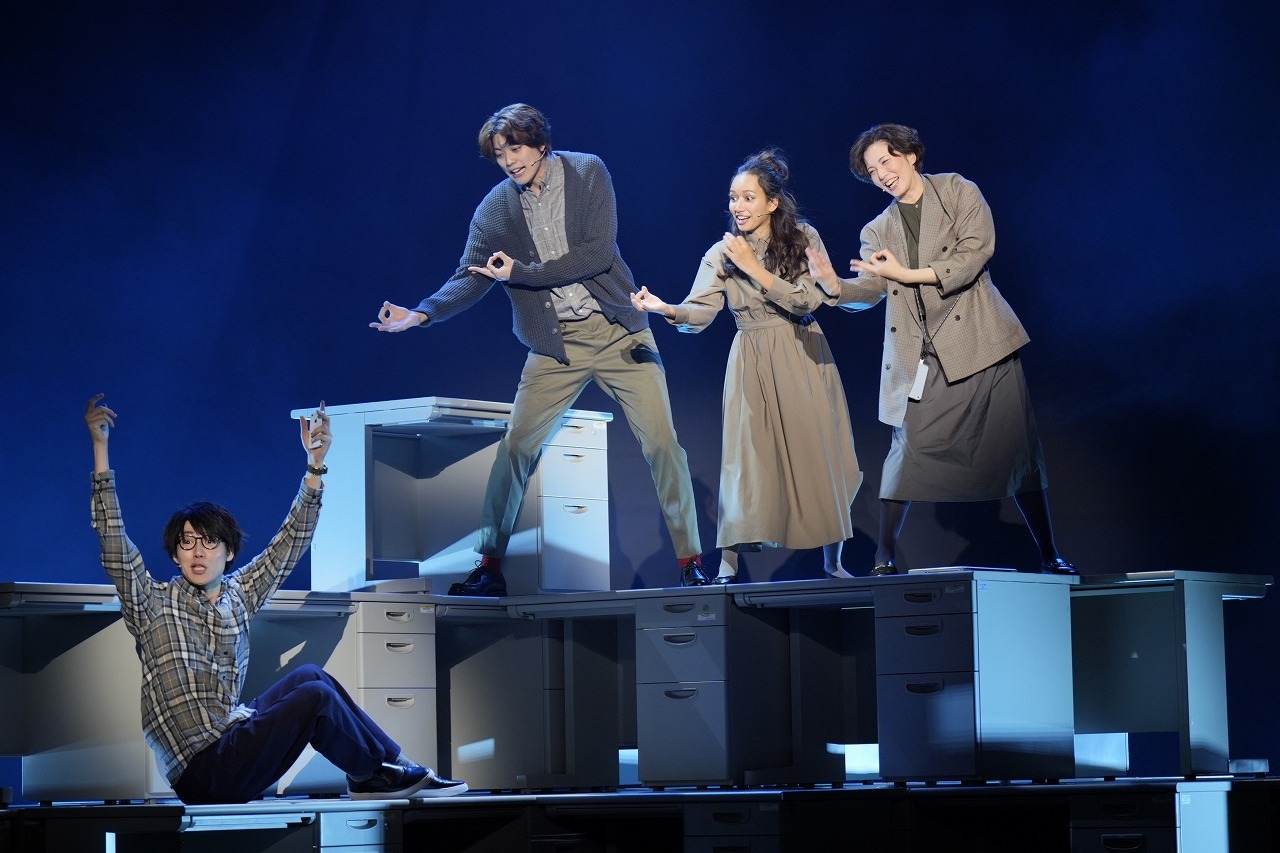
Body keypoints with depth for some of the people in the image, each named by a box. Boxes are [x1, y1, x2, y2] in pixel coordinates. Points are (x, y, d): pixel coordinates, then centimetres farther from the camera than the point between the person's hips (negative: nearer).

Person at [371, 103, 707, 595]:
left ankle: (689, 561, 1)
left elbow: (599, 253, -14)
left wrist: (522, 273, -15)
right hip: (556, 346, 2)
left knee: (661, 441, -7)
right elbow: (469, 280, -3)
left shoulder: (587, 172, -5)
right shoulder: (494, 210, 0)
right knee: (515, 447, -6)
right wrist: (421, 314, -21)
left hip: (618, 331, -2)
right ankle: (489, 566, 1)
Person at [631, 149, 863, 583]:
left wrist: (753, 268, -17)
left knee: (821, 456, 0)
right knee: (747, 458, -7)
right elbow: (700, 312, -10)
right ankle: (729, 566, -5)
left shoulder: (804, 238, -2)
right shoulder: (721, 254, 1)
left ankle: (832, 561, 11)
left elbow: (806, 300, -13)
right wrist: (667, 309, -31)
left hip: (805, 359, 0)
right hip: (752, 364, 0)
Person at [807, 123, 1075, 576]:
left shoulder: (960, 194, 5)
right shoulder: (879, 230, 15)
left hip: (977, 341, -2)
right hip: (920, 357, 2)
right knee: (909, 447, -7)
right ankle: (884, 556, -2)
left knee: (1016, 447, -1)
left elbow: (973, 255, -9)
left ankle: (1049, 555, 7)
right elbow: (870, 288, 1)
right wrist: (834, 285, -20)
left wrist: (907, 274, -11)